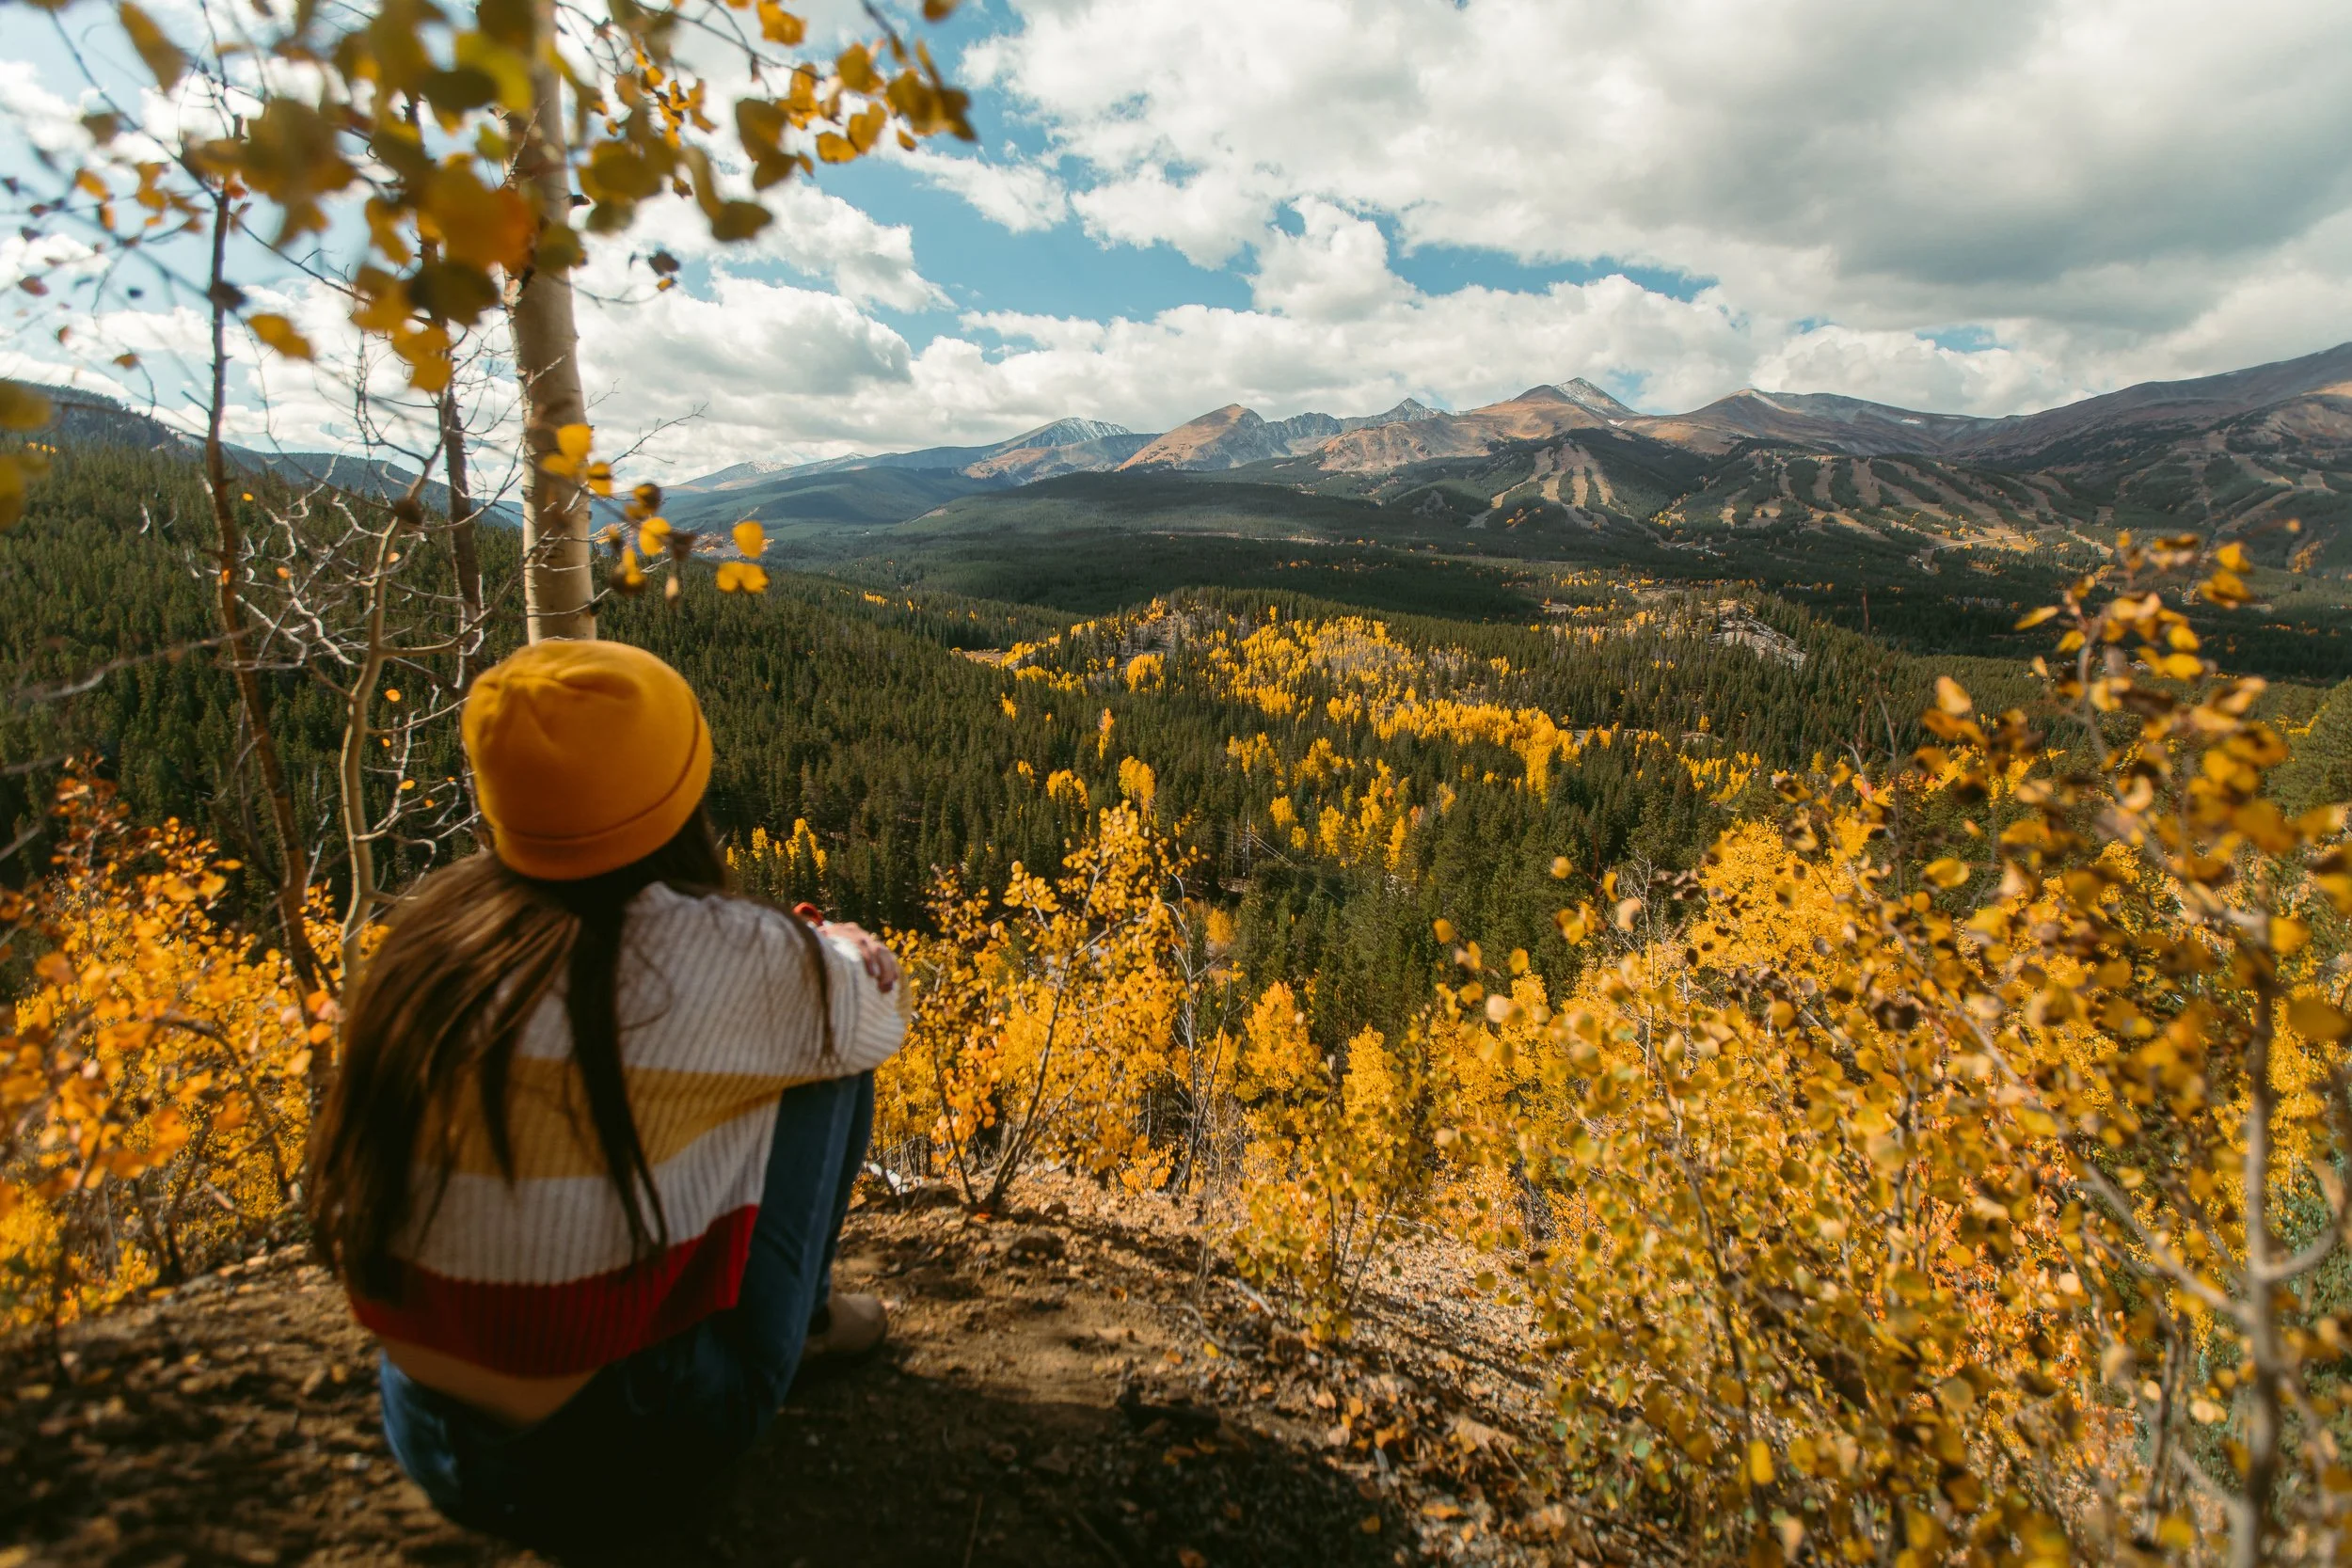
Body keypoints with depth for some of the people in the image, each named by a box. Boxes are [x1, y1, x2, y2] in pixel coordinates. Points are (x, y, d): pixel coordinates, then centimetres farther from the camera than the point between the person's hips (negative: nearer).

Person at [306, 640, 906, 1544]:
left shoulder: (433, 932, -4)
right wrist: (840, 955, 23)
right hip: (632, 1444, -5)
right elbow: (877, 1022, 1)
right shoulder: (724, 958, -20)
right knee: (830, 1061, 4)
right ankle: (801, 1313, 24)